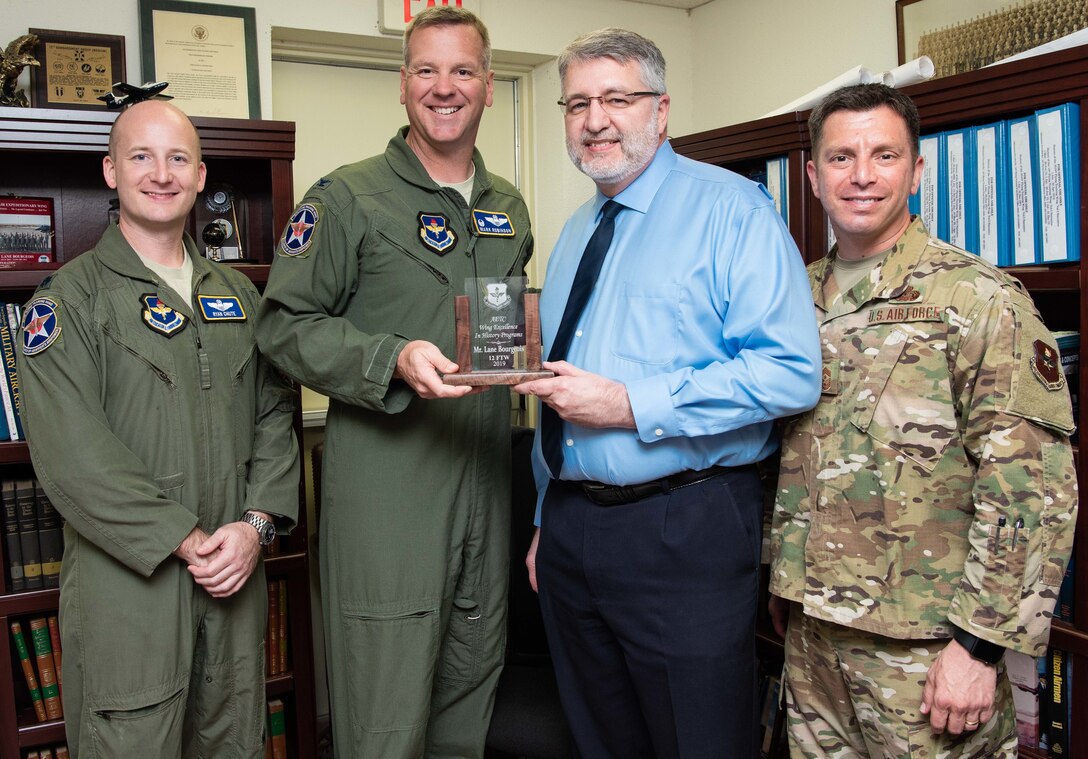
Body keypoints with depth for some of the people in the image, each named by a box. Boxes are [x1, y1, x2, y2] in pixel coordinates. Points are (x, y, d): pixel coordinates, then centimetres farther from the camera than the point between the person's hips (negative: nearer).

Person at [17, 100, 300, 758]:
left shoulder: (237, 294, 12)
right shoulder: (69, 299, -5)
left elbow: (274, 414, 9)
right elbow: (71, 455, -14)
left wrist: (256, 524, -5)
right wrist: (186, 543, -15)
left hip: (236, 575, 5)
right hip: (127, 582, -4)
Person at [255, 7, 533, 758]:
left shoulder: (510, 208, 15)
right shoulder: (348, 198, -4)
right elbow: (285, 325, -8)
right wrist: (394, 361, -21)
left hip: (485, 483, 6)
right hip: (385, 481, -5)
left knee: (472, 693, 18)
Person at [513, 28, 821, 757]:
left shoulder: (731, 210, -8)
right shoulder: (574, 235, 15)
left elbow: (792, 372, -19)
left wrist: (630, 405, -21)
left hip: (685, 533, -7)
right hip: (571, 527, 7)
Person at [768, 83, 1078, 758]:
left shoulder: (980, 298, -12)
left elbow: (1033, 486, -16)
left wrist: (980, 643, -18)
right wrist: (785, 579, 15)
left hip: (922, 647, -5)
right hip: (809, 629, 6)